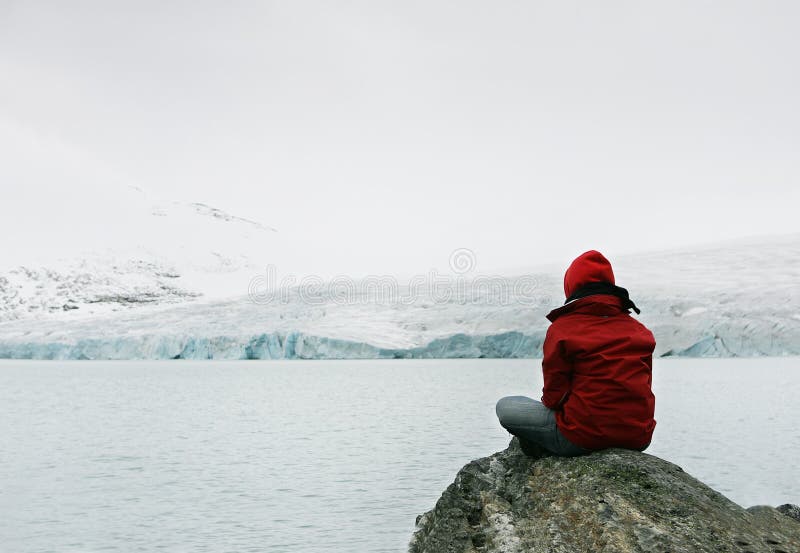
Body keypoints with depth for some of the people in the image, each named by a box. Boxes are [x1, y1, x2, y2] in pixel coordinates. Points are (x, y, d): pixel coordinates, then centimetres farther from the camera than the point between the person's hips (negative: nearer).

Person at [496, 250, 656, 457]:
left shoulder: (561, 328, -6)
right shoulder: (640, 330, 9)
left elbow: (554, 395, -4)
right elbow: (641, 389, 15)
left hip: (583, 438, -4)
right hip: (639, 439, 5)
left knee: (505, 407, 9)